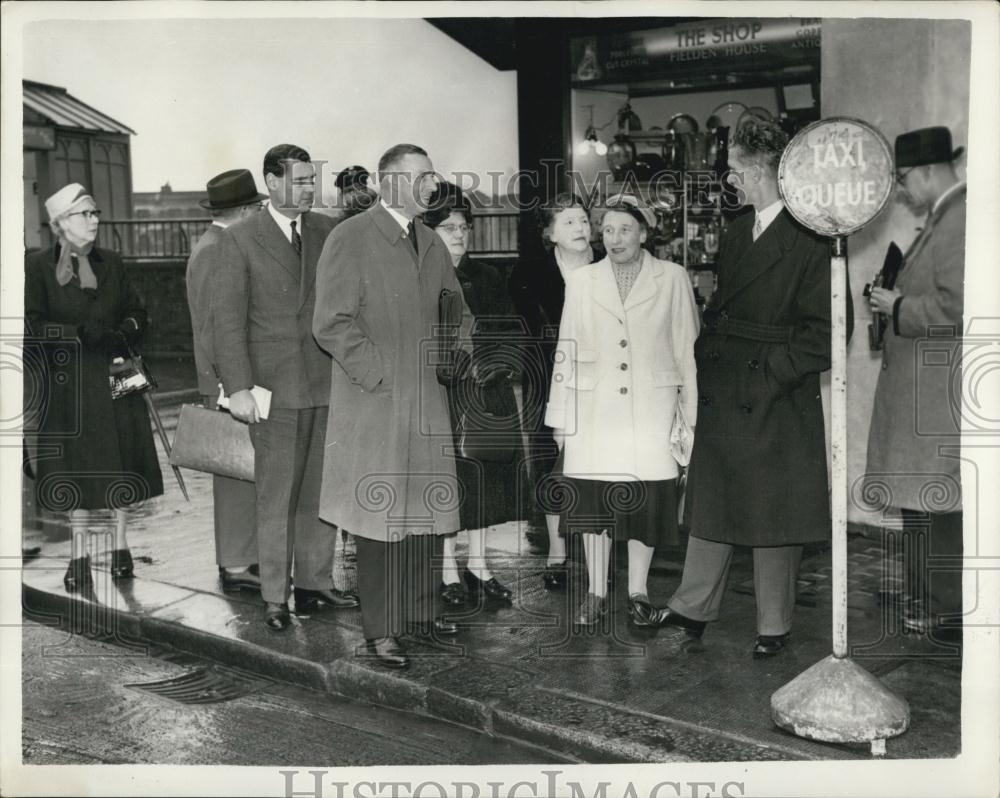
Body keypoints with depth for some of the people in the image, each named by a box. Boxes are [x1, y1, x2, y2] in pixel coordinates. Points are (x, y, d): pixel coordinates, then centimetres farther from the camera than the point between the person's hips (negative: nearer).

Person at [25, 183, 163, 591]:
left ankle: (120, 546, 16)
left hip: (117, 378, 3)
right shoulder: (38, 267, -2)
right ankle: (79, 555, 10)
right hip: (69, 384, -3)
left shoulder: (111, 263, 11)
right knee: (77, 467, 1)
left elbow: (137, 313, 11)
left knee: (122, 463, 3)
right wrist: (82, 334, -19)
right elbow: (32, 325, -9)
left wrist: (121, 334, -9)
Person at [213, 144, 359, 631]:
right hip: (273, 387, -4)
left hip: (327, 383, 4)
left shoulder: (327, 231, 9)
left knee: (320, 491, 9)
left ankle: (315, 583, 21)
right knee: (275, 495, 1)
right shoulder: (240, 239, -2)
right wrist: (237, 387, -11)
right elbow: (228, 319, -4)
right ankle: (274, 597, 11)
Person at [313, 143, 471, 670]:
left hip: (427, 400, 7)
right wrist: (380, 374, -15)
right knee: (380, 518, -1)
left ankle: (419, 612, 26)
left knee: (427, 513, 11)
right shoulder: (350, 239, -8)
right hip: (374, 403, -7)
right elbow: (331, 324, -13)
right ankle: (380, 632, 9)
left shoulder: (430, 242, 14)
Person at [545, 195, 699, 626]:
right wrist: (560, 416, 8)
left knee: (646, 503, -1)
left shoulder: (672, 279, 5)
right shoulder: (581, 282, 9)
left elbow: (686, 348, 5)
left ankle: (638, 593, 14)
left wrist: (690, 412, 1)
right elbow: (566, 353, 10)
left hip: (650, 408, -1)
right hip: (594, 409, 1)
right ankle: (596, 594, 15)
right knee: (593, 502, 1)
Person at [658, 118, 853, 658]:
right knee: (709, 503, 13)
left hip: (777, 402, -7)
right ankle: (693, 608, 26)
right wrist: (705, 359, 5)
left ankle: (774, 626, 20)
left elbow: (830, 325, -15)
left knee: (773, 514, 5)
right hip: (721, 396, 7)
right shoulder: (735, 233, 12)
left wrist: (774, 374, -16)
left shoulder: (810, 239, -12)